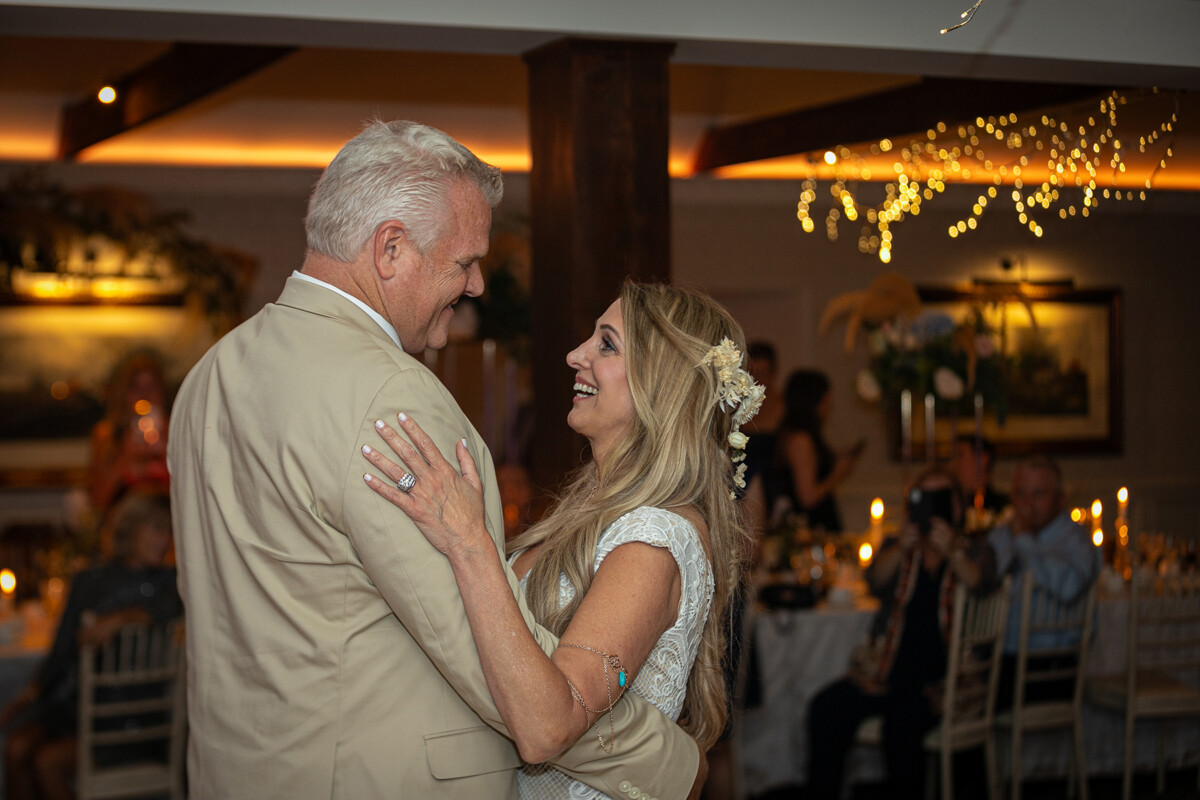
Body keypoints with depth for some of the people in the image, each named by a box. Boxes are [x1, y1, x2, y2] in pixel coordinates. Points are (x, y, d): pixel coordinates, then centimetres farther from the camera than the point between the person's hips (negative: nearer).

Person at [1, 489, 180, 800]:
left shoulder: (168, 582, 4)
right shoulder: (90, 582, 12)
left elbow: (181, 605, -21)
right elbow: (62, 650, 13)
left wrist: (122, 618, -26)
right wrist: (31, 692, 1)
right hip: (70, 698, 4)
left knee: (48, 761, -22)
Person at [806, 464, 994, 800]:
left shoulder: (970, 551, 12)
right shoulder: (898, 546, 18)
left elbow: (978, 583, -10)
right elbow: (876, 580, -2)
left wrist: (951, 552, -27)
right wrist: (901, 549, -20)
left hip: (940, 674, -3)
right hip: (889, 668, 3)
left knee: (902, 723, -33)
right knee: (826, 707, -21)